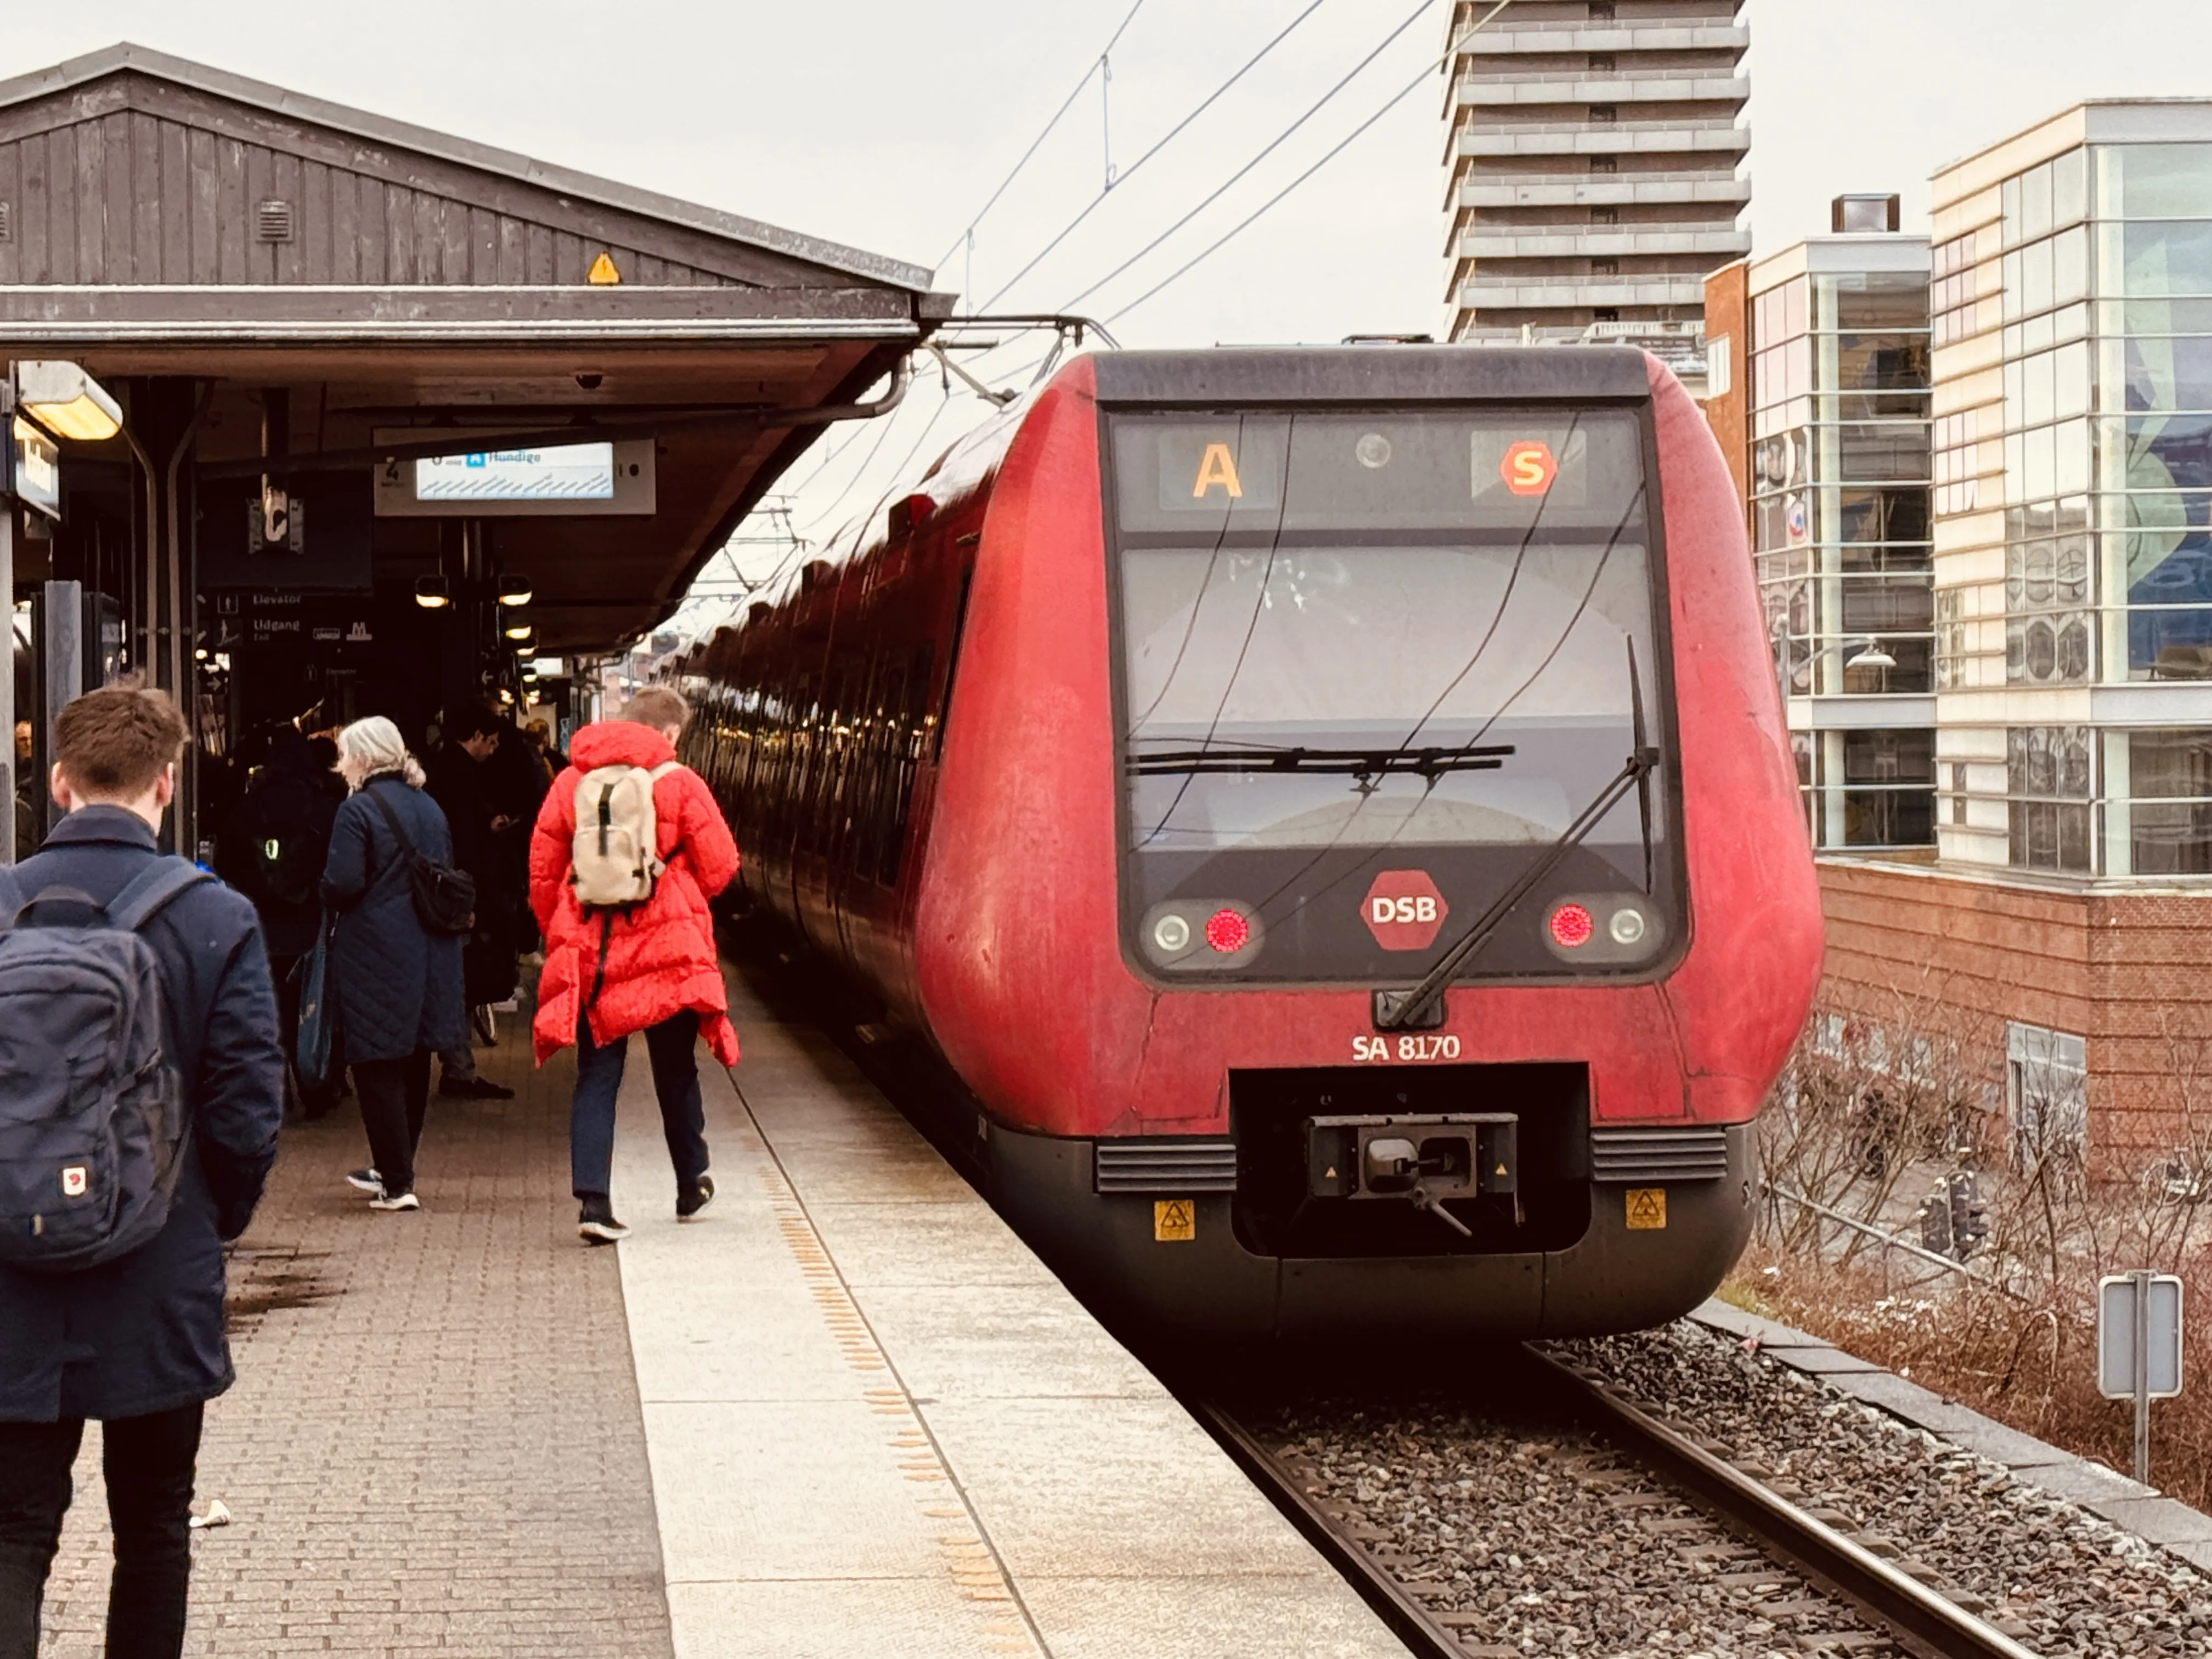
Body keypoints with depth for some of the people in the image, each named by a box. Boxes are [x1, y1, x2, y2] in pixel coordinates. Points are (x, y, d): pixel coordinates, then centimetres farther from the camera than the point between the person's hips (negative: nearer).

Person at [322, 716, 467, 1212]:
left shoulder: (359, 810, -13)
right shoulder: (429, 808, 10)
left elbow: (342, 885, -19)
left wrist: (327, 895, 2)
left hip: (374, 956, -7)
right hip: (429, 955, 7)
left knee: (378, 1068, -1)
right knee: (414, 1064, 17)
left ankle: (397, 1184, -2)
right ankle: (394, 1167, 31)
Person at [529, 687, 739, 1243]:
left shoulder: (570, 782, 3)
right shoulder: (678, 783, -6)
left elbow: (542, 870, 5)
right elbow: (719, 865, -4)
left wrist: (557, 936, 18)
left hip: (588, 954, 2)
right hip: (667, 949, -2)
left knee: (596, 1076, 4)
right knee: (676, 1072, 15)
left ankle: (592, 1199, -10)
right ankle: (692, 1187, 27)